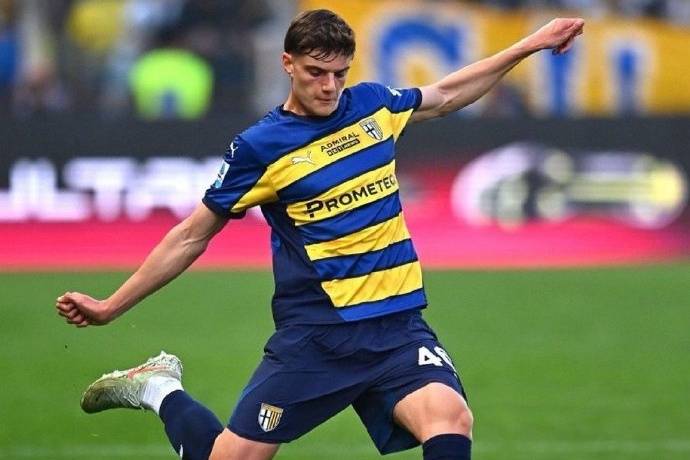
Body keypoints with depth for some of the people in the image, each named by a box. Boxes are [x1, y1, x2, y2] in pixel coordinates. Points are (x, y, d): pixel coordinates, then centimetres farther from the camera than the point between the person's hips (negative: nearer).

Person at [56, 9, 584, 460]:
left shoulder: (373, 105, 7)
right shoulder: (259, 147, -5)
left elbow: (446, 94, 28)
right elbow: (192, 236, 4)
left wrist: (529, 45, 28)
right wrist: (110, 307, 3)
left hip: (397, 328, 3)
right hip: (313, 336, -3)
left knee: (450, 416, -26)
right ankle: (159, 388, 27)